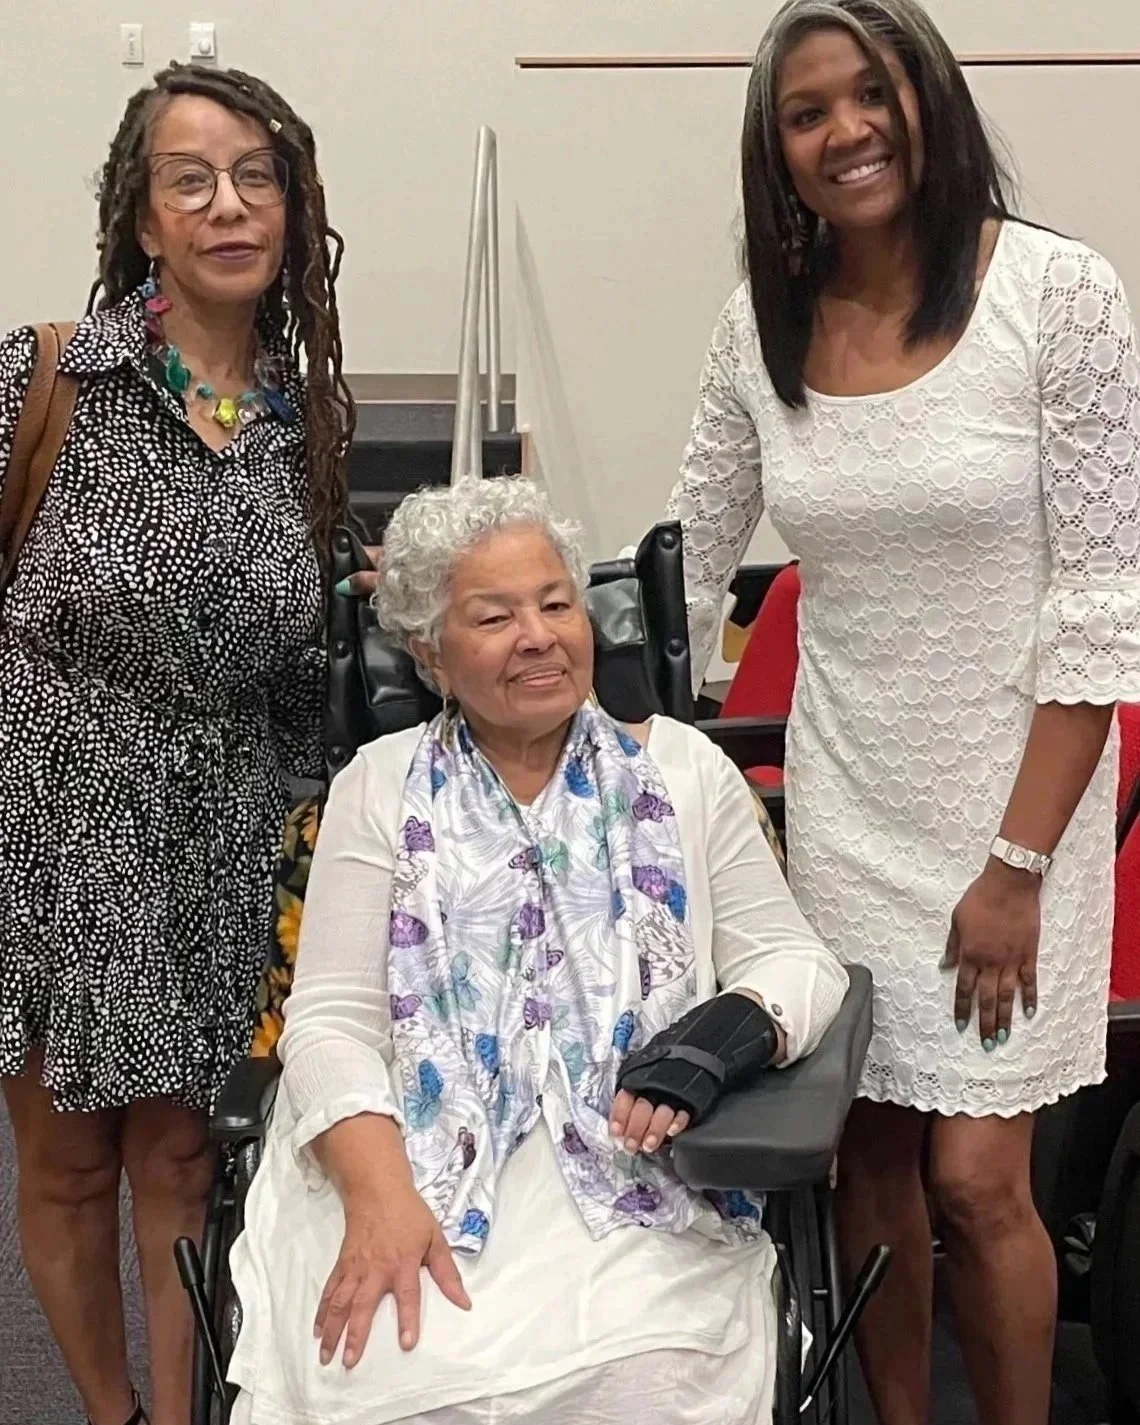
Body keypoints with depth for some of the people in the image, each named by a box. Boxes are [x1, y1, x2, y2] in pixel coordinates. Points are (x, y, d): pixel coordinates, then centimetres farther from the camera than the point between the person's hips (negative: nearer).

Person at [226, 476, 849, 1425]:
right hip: (418, 1161, 0)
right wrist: (380, 1196, -17)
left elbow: (793, 959, 9)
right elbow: (333, 1018, 1)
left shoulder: (683, 769, 11)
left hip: (636, 1180, 1)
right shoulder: (380, 787, 9)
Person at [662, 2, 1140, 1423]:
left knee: (975, 1180, -2)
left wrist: (1020, 860, -14)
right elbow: (683, 571, 9)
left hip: (1013, 805, -3)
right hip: (841, 808, 4)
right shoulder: (760, 327, 1)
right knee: (870, 1160, 11)